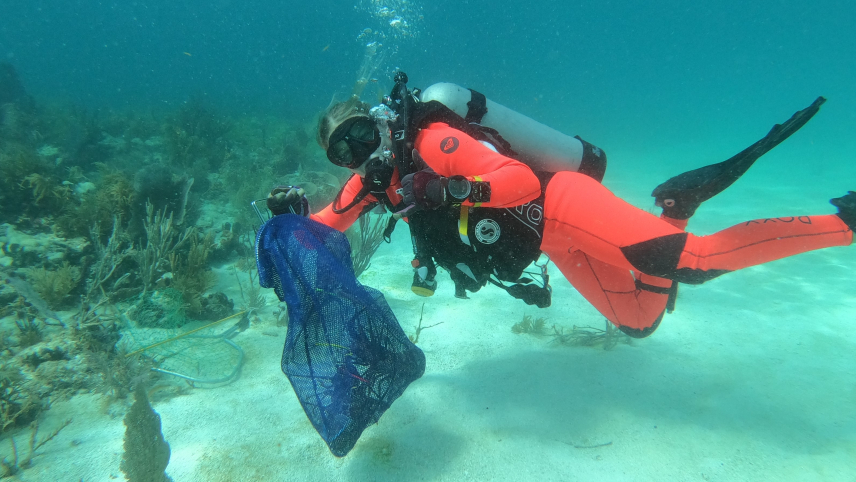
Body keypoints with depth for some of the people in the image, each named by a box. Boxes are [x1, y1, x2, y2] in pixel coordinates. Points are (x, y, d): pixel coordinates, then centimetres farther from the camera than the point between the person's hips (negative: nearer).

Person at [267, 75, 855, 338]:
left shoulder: (432, 139, -17)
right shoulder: (375, 178, 8)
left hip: (558, 206, -7)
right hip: (555, 246, 8)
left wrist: (447, 190, -36)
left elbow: (520, 179, -25)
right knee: (640, 321, 14)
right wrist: (295, 210, -5)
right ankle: (678, 206, 23)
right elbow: (327, 226, 14)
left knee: (695, 261, -20)